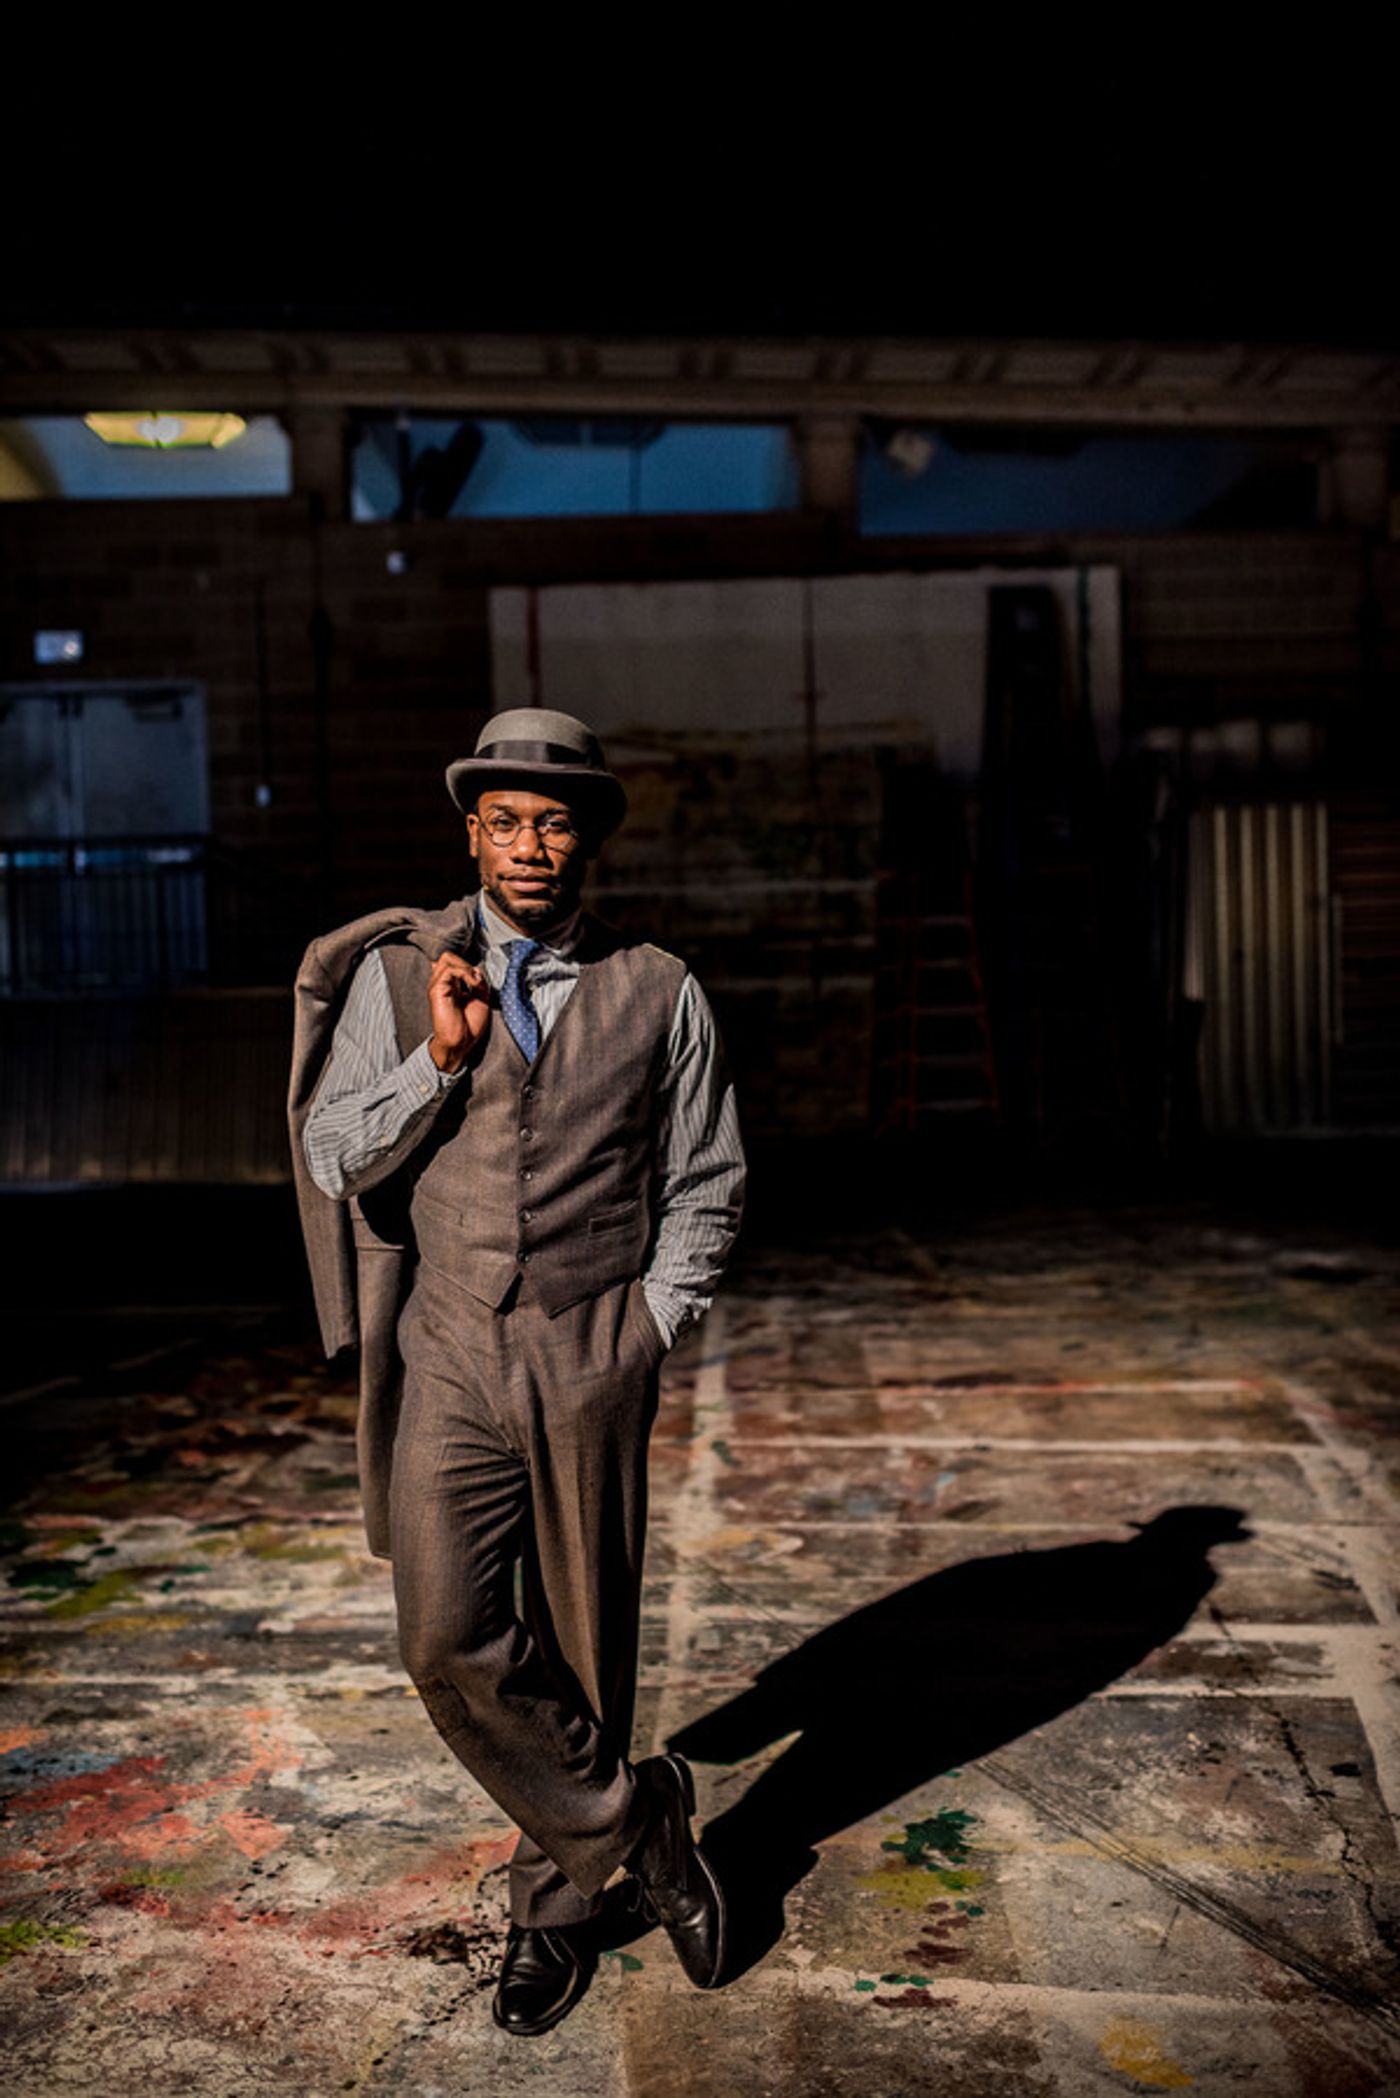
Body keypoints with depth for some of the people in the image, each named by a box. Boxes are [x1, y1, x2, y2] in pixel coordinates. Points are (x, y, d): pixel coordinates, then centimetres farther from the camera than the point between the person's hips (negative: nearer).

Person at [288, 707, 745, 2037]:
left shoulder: (657, 992, 3)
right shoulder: (396, 974, 3)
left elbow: (706, 1185, 9)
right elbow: (335, 1158, 2)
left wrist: (649, 1328, 0)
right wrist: (438, 1059, -12)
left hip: (593, 1358, 0)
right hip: (448, 1352, 1)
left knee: (584, 1646, 9)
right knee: (451, 1643, -7)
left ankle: (557, 1905, 31)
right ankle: (633, 1826, 15)